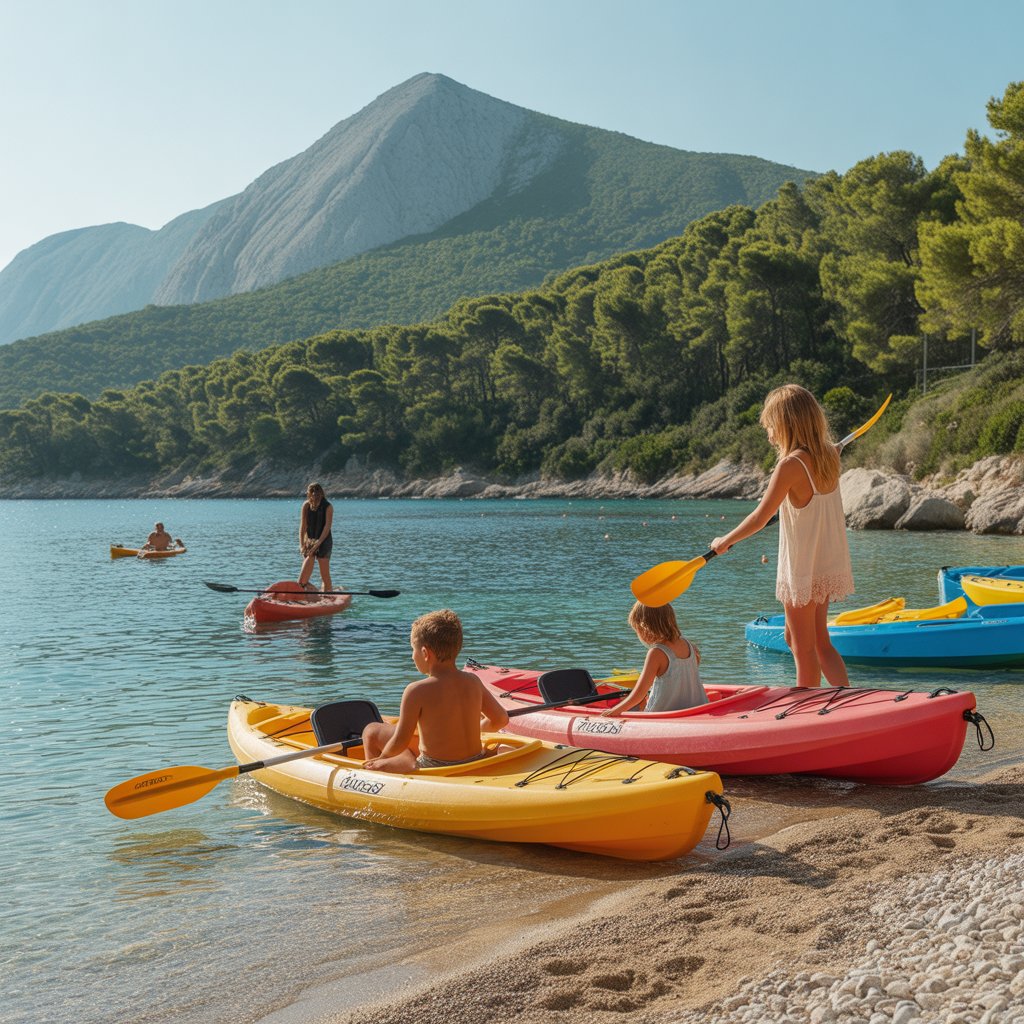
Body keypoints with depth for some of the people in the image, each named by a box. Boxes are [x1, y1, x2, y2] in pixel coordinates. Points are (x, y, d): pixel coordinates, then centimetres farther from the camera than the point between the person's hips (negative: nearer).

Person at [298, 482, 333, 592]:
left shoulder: (328, 507, -7)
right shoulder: (306, 505, 3)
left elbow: (327, 527, -12)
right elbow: (303, 526, 1)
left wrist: (317, 544, -19)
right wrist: (302, 544, -9)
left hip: (323, 541, -3)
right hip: (309, 541, 3)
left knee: (325, 575, -5)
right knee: (304, 577, -4)